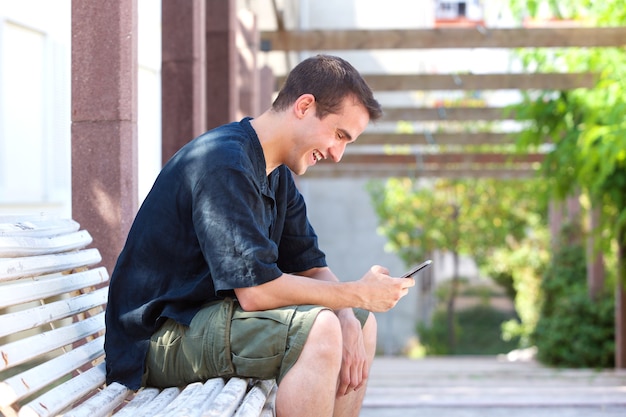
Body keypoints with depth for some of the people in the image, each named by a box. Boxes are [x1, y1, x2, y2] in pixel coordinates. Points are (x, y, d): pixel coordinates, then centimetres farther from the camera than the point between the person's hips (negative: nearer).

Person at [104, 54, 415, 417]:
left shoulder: (278, 177, 11)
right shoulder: (223, 163, -22)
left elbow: (312, 267, 9)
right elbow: (255, 290, -28)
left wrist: (348, 322, -11)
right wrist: (358, 294, -18)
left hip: (212, 317, 10)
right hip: (162, 337, -10)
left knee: (361, 323, 13)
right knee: (317, 329, -30)